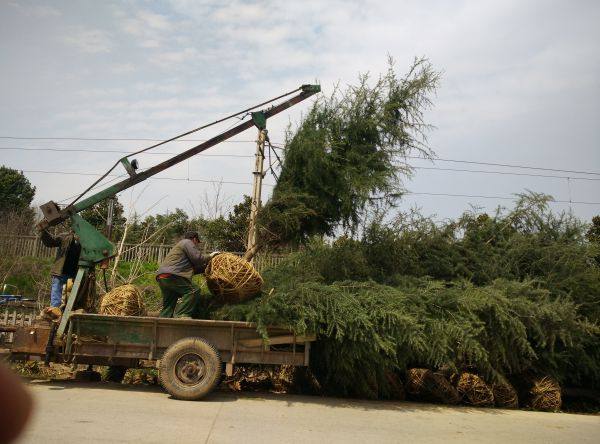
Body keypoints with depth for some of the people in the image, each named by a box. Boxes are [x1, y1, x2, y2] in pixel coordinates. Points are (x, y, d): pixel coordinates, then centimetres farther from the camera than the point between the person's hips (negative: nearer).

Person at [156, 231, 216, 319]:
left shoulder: (179, 245, 37)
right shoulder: (187, 242, 7)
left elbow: (192, 268, 31)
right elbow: (197, 258, -6)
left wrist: (205, 267, 27)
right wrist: (209, 256, 10)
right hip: (171, 275, -10)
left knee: (168, 306, 12)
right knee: (193, 291, -12)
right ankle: (181, 315, -20)